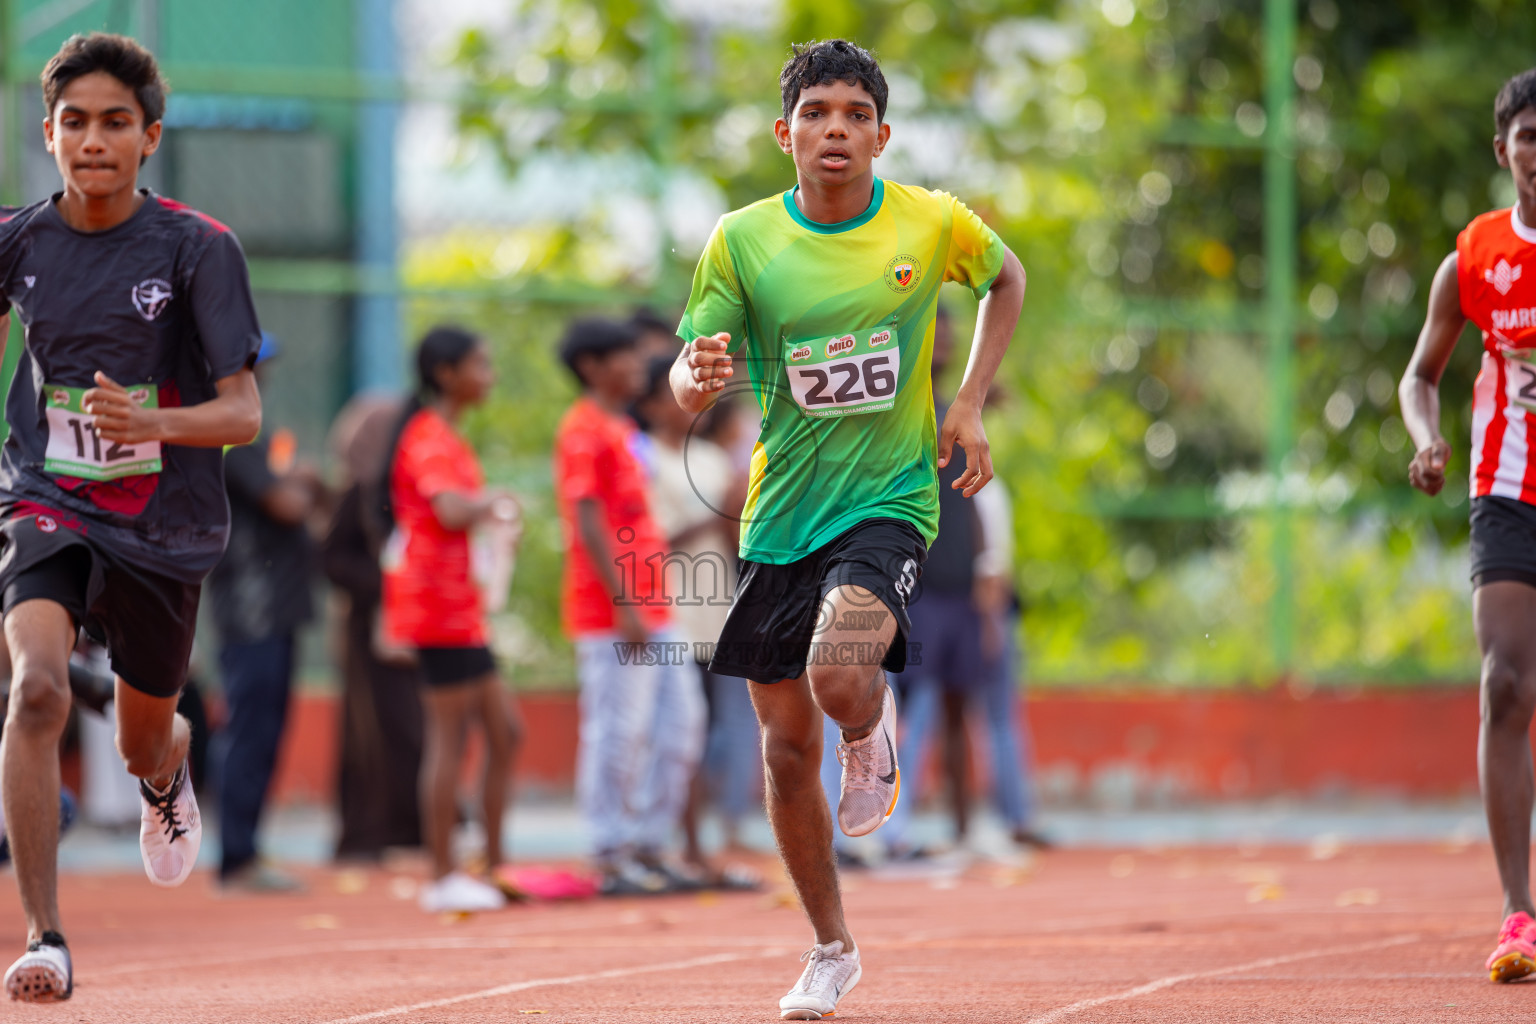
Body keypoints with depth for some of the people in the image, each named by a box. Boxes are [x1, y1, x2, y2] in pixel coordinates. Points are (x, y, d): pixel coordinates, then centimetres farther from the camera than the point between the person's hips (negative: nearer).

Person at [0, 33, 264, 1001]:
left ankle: (168, 779, 57)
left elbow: (243, 413, -16)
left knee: (144, 743, 16)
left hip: (164, 530, 0)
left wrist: (151, 423, -33)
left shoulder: (199, 249, -12)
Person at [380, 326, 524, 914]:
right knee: (449, 737, -8)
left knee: (505, 733, 11)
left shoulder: (444, 437, 19)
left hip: (459, 607, 10)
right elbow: (450, 511, -28)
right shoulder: (429, 438, -13)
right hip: (438, 602, -10)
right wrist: (492, 505, -11)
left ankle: (493, 868, 15)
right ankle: (443, 879, -5)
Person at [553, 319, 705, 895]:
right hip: (610, 613, -10)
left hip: (648, 612, 10)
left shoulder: (622, 430, 19)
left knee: (680, 721, 10)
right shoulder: (585, 431, -10)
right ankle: (611, 858, -4)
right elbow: (589, 524, -17)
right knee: (618, 731, -7)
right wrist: (625, 606, -20)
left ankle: (648, 847, 15)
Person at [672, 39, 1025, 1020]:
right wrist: (698, 377, -28)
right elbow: (690, 376, -3)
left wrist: (971, 405, 5)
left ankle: (875, 731, 9)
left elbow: (1007, 278, 15)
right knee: (788, 748, 7)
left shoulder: (934, 223, -6)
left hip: (889, 498, -2)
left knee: (841, 678, -30)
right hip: (779, 516, 2)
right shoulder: (742, 240, -5)